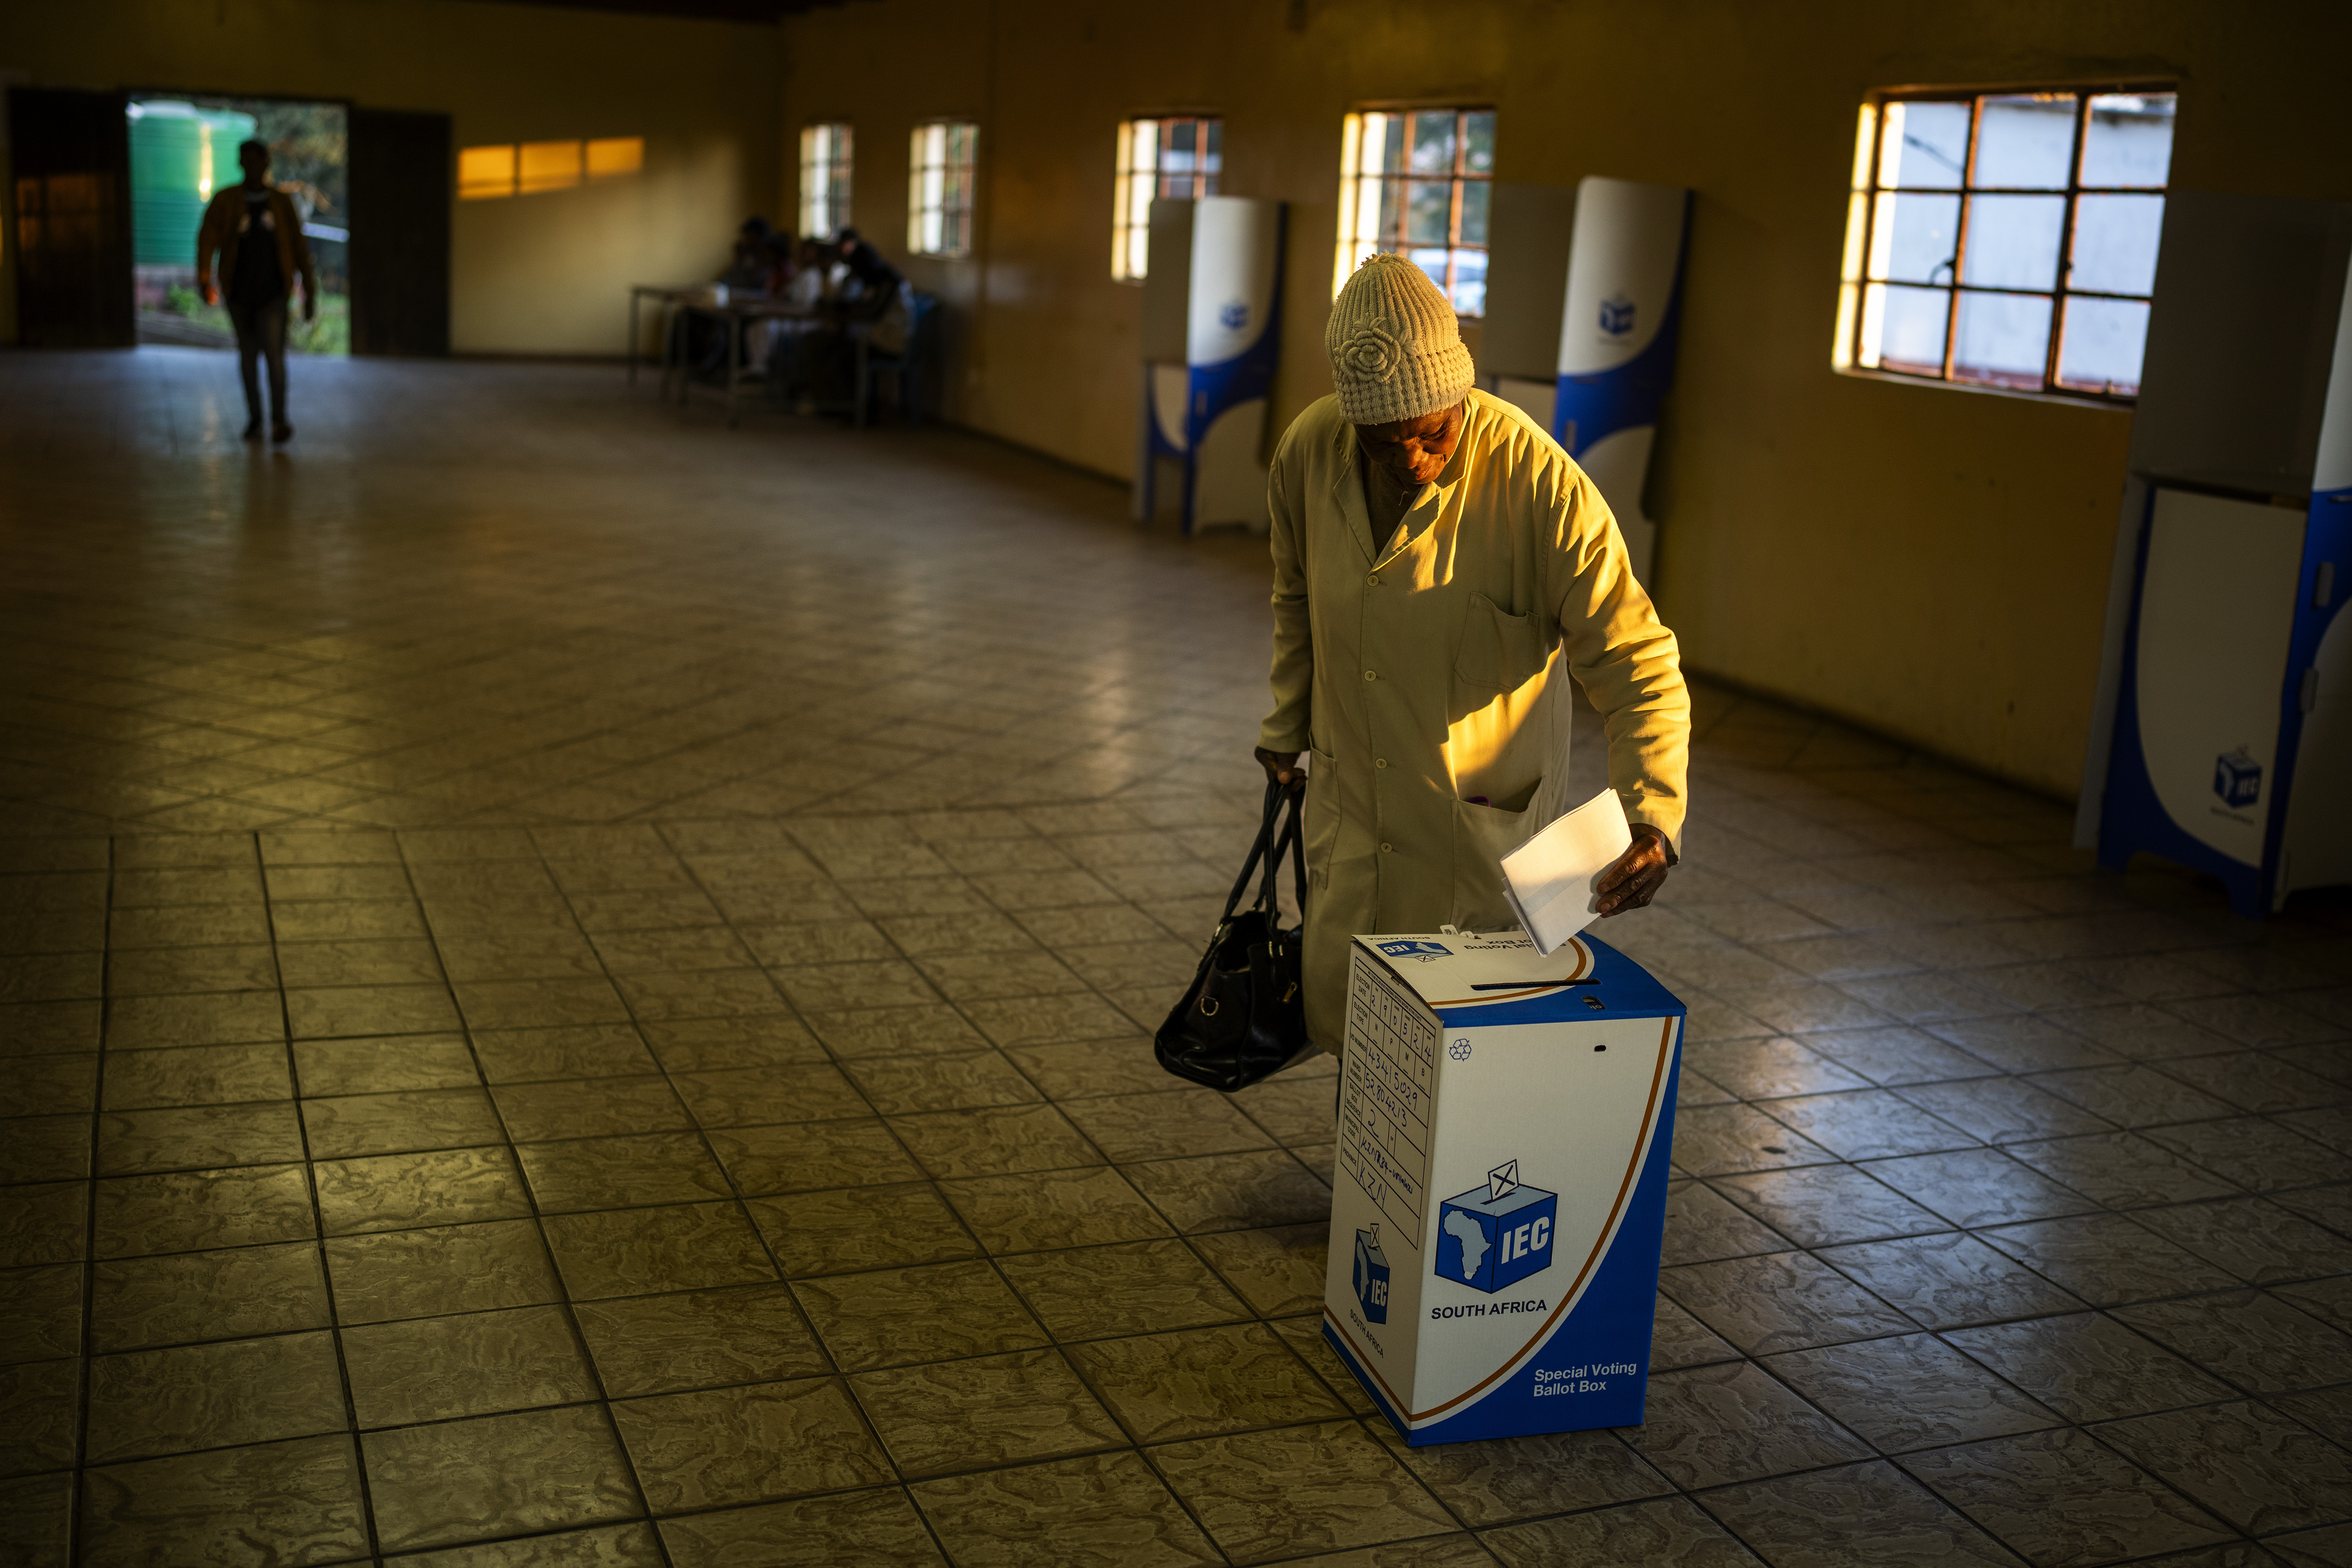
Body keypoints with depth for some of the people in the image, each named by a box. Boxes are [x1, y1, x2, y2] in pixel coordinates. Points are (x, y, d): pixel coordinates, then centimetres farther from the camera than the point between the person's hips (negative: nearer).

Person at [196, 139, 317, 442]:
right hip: (238, 292, 1)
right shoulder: (225, 201, 1)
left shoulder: (282, 202, 4)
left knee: (273, 352, -16)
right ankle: (254, 418, 23)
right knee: (247, 355, 10)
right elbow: (207, 238, -11)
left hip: (273, 293, -1)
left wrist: (310, 293, 5)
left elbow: (299, 247, 8)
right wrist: (205, 280, -27)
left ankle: (279, 418, -5)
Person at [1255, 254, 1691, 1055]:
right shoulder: (1307, 454, -9)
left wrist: (1651, 815, -33)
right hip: (1350, 805, 5)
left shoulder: (1544, 487, -24)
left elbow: (1636, 661, -21)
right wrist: (1287, 729, 20)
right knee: (1339, 1016, 15)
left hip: (1485, 816, -4)